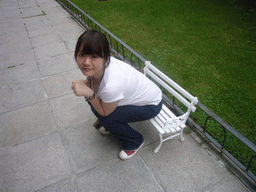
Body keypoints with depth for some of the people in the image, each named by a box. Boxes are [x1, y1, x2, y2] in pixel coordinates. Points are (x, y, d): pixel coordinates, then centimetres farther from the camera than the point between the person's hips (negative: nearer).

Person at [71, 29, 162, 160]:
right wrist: (85, 83, -18)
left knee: (105, 119, -18)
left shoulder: (111, 86, -42)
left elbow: (105, 113, -22)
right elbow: (92, 79, 3)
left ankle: (135, 141, 10)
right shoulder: (96, 66, -20)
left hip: (151, 104, -7)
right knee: (94, 101, -5)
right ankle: (111, 125, 26)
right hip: (135, 94, 7)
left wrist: (89, 93, -30)